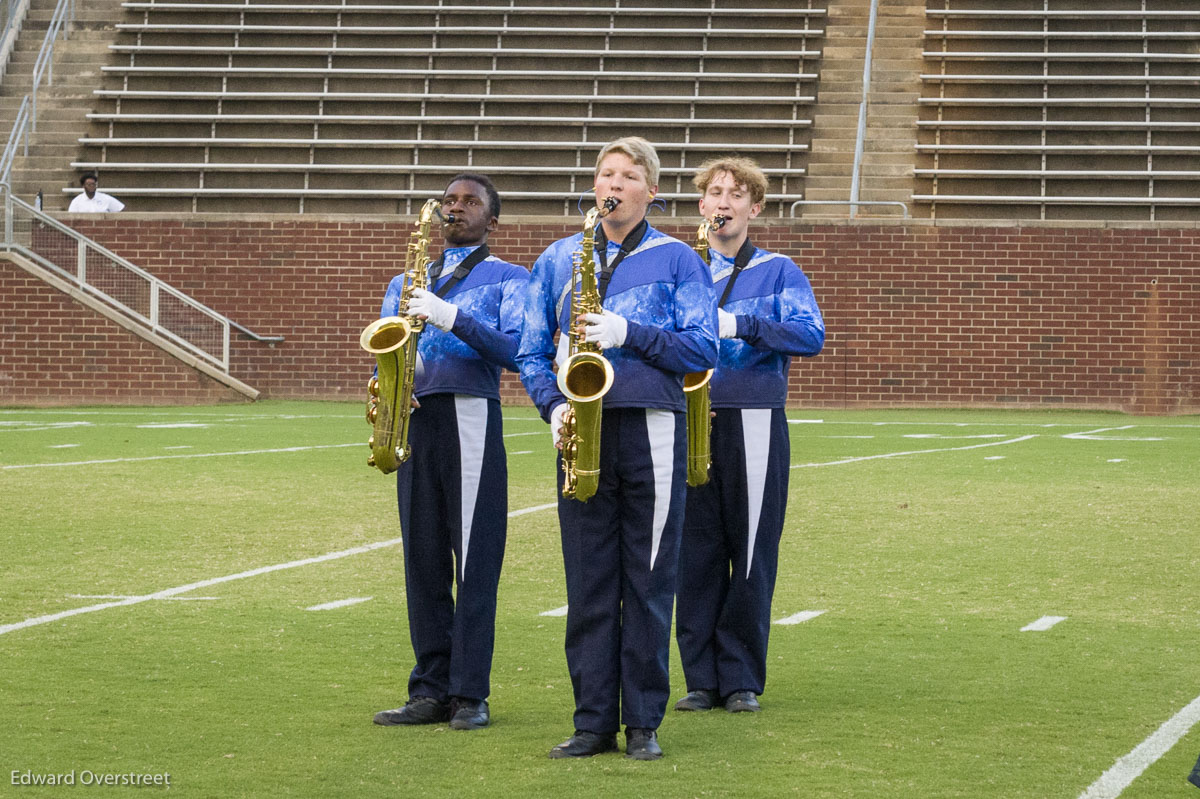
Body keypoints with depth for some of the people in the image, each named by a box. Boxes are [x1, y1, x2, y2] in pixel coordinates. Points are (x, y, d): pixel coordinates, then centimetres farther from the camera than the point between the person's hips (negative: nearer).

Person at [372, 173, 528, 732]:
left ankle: (471, 695, -4)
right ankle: (431, 690, 8)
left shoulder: (508, 278, 8)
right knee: (421, 556, 4)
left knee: (474, 557, -7)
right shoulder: (407, 282, 22)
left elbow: (514, 350, -7)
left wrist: (452, 317, -17)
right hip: (413, 419, 5)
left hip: (471, 415, -5)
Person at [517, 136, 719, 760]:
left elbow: (702, 348, -2)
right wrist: (552, 405, -3)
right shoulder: (558, 259, 15)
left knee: (649, 582, 0)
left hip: (651, 428, -2)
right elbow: (531, 351, 14)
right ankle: (593, 721, 8)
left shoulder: (676, 259, 6)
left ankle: (643, 723, 6)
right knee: (587, 583, 3)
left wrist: (630, 333, -13)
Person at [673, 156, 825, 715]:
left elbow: (811, 335, -7)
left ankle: (742, 681, 5)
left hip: (754, 423, -2)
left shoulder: (778, 271, 8)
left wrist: (739, 324, -17)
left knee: (751, 552, -2)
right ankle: (701, 679, 8)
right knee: (696, 553, 2)